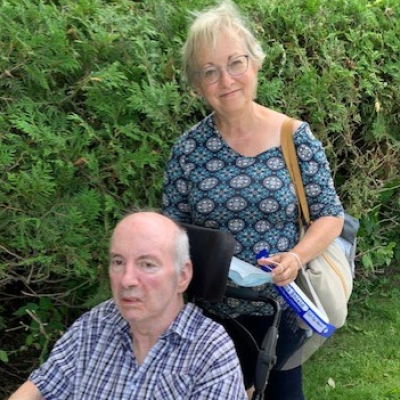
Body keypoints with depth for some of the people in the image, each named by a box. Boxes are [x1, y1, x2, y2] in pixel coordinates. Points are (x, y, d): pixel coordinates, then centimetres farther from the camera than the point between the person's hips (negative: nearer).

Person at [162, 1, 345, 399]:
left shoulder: (295, 137, -11)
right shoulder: (187, 149, -9)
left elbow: (331, 216, -5)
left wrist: (296, 257, -22)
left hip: (282, 305, 0)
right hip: (214, 310, 1)